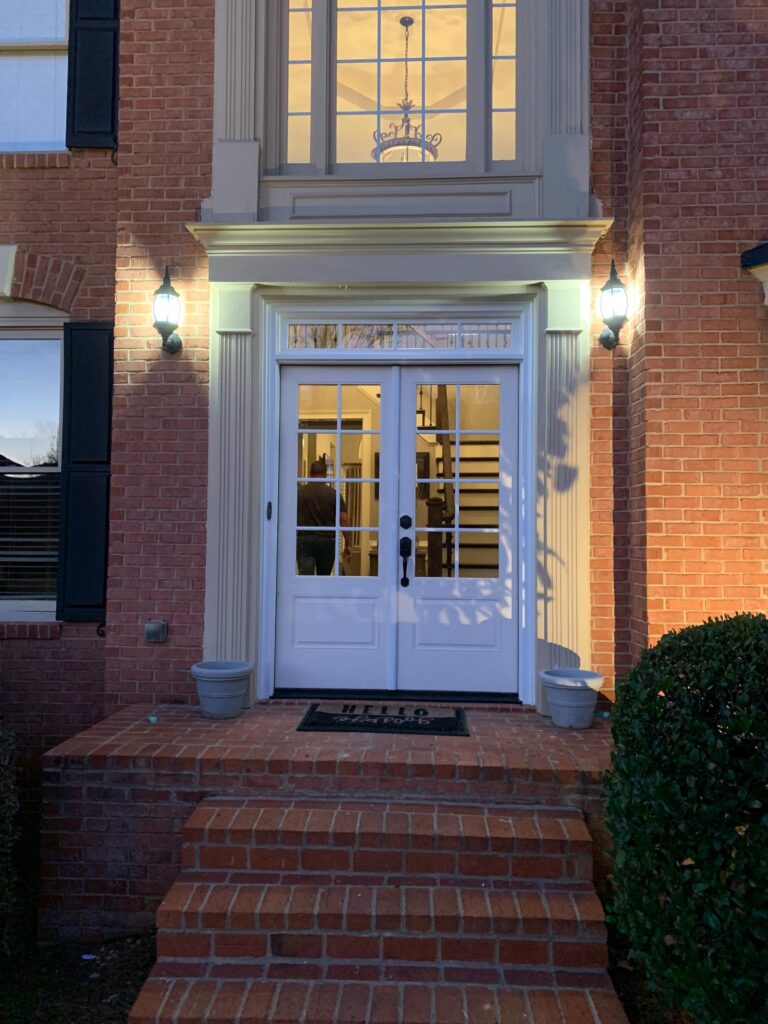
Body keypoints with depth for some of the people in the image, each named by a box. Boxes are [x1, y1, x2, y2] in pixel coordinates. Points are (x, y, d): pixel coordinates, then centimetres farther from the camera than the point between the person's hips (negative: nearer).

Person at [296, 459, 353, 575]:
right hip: (327, 541, 1)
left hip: (304, 540, -1)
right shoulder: (334, 494, -1)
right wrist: (348, 545, -3)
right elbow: (344, 520, -7)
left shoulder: (299, 492, 1)